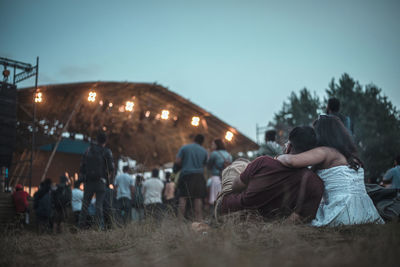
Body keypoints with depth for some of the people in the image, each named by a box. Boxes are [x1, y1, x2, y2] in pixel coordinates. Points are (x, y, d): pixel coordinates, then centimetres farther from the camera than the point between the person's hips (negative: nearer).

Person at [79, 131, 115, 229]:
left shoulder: (88, 150, 8)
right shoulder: (107, 152, -2)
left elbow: (82, 166, 7)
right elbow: (111, 168, -7)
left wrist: (84, 177, 15)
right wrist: (108, 178, 8)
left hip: (88, 181, 3)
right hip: (100, 182, -3)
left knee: (85, 203, 9)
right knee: (99, 204, -2)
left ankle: (81, 224, 9)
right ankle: (100, 226, -7)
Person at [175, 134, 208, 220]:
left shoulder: (184, 148, 4)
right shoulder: (204, 151, 10)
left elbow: (177, 161, -4)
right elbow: (204, 164, 15)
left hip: (186, 174, -2)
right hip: (199, 175, 2)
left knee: (183, 197, -2)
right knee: (198, 198, 0)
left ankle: (181, 218, -9)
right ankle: (199, 218, -4)